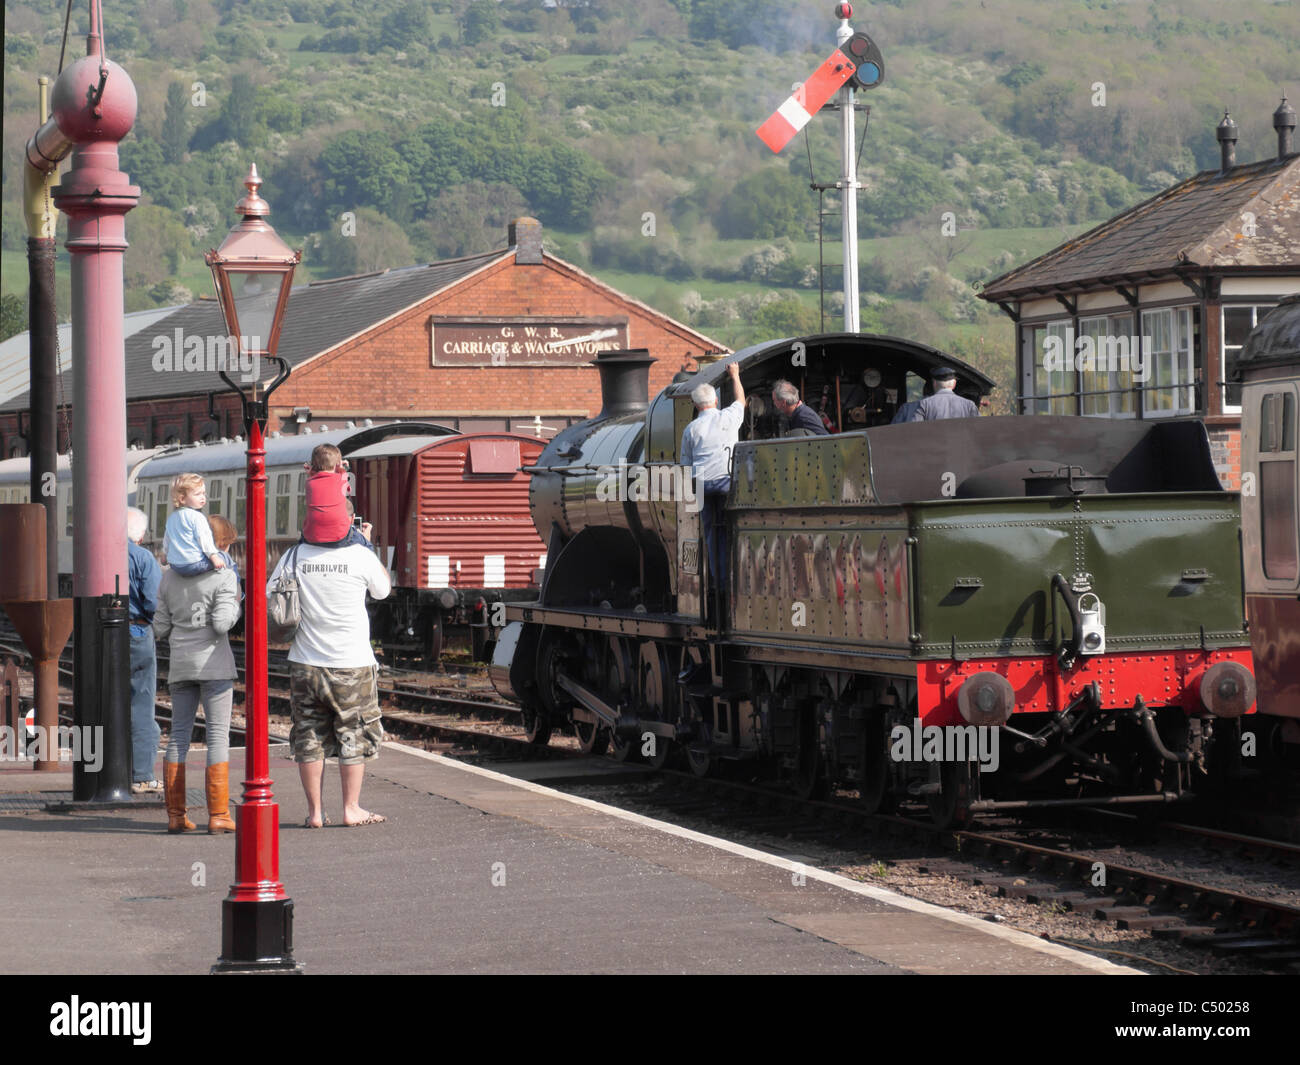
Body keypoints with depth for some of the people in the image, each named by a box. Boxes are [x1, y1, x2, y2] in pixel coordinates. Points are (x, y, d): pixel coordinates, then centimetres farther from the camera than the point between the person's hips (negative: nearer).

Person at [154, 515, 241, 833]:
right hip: (213, 663, -4)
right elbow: (222, 624, -15)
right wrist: (235, 604, 3)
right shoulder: (223, 575, -6)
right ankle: (218, 814, -7)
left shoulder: (169, 578, 8)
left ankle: (175, 813, 5)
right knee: (218, 735, -2)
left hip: (180, 664, 4)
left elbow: (161, 629, 9)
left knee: (179, 735, 8)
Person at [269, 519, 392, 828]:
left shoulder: (294, 557, -4)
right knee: (355, 736, 10)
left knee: (309, 738, 9)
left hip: (305, 665, 2)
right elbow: (383, 590, 9)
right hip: (352, 664, -2)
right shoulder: (361, 556, -10)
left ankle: (314, 812, 9)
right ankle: (351, 808, 11)